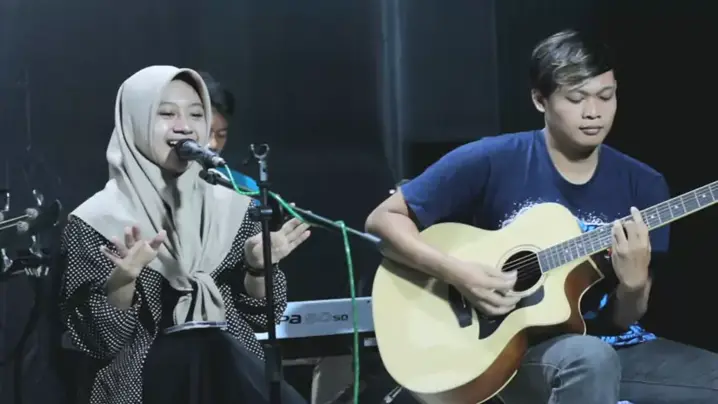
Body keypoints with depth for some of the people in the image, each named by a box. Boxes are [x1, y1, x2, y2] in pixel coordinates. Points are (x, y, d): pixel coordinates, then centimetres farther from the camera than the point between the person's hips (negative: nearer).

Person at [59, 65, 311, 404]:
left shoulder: (232, 205, 10)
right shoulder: (96, 221, 0)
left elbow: (262, 316, 11)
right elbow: (98, 340, -4)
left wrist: (258, 267, -8)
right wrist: (123, 278, -21)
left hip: (240, 369, 3)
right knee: (209, 352, -33)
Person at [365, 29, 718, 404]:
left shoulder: (642, 185, 2)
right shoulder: (491, 162, -8)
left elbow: (624, 320, 4)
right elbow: (383, 220, -5)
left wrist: (634, 282, -20)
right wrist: (458, 274, -19)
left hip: (612, 346, 4)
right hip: (513, 347, -4)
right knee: (590, 358, -38)